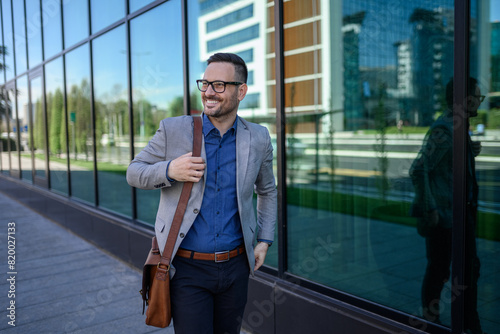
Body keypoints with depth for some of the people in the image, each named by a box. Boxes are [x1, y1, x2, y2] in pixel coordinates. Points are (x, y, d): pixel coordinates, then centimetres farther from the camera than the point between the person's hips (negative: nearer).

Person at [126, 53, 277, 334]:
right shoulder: (173, 129, -7)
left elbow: (267, 191, 15)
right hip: (187, 268, -2)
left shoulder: (258, 139, 0)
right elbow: (134, 173, 1)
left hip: (235, 267, 3)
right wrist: (169, 170, -19)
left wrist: (265, 241, 8)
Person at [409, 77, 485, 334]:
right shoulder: (443, 129, -18)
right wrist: (430, 211, -23)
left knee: (470, 267, 16)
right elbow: (418, 171, -25)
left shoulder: (459, 127, 11)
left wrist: (471, 152, 4)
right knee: (438, 271, 4)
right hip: (442, 215, -10)